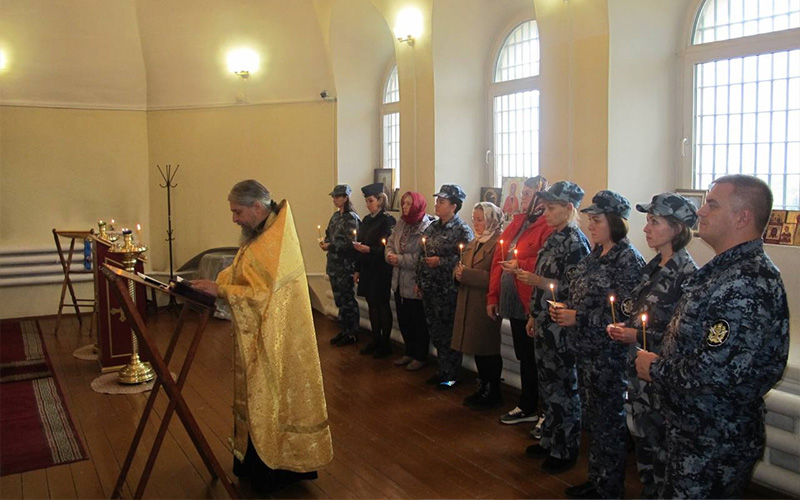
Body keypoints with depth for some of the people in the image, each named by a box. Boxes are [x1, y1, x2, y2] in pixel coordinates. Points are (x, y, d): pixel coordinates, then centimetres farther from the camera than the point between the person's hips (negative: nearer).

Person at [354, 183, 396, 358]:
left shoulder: (387, 221, -11)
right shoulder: (366, 220, 11)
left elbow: (387, 248, -15)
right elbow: (360, 244, 12)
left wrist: (368, 249, -27)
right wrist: (357, 269, 11)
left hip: (381, 270, -7)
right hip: (367, 269, 7)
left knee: (382, 305, 1)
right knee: (372, 305, 12)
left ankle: (386, 344, 12)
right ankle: (376, 340, 23)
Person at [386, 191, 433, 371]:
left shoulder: (426, 227, -17)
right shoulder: (401, 223, 6)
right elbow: (390, 243, 12)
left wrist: (400, 260, -20)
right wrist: (390, 255, -9)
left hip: (415, 283, -7)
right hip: (400, 281, 8)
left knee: (419, 322, 7)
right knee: (403, 320, 18)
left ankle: (421, 356, 23)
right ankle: (410, 352, 34)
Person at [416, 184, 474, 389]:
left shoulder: (462, 230, -11)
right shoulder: (432, 228, 11)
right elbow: (422, 256, 16)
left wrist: (440, 262, -20)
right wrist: (419, 281, 14)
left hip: (448, 291, -7)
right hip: (429, 288, 7)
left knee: (448, 333, 3)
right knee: (435, 331, 14)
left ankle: (451, 375, 16)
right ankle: (442, 370, 29)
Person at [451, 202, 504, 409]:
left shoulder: (499, 243, -13)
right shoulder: (473, 243, 15)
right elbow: (466, 269, 21)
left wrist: (466, 274, -21)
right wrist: (459, 273, -2)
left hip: (487, 304, -8)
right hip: (469, 304, 8)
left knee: (488, 350, 3)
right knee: (478, 349, 15)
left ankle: (494, 394, 17)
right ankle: (483, 388, 28)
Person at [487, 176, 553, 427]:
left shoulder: (547, 226, -13)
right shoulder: (517, 222, 12)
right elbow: (499, 260, 14)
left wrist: (520, 265, -19)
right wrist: (493, 296, 11)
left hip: (532, 303, -8)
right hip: (513, 301, 8)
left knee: (534, 358, 2)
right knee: (523, 356, 17)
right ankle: (527, 407, 30)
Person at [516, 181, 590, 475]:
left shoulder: (576, 243, -16)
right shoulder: (554, 238, 10)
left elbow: (574, 290, -20)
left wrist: (536, 280, -20)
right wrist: (534, 316, 17)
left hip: (561, 327, -8)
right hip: (545, 323, 8)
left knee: (562, 388, 4)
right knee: (547, 385, 17)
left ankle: (566, 451, 18)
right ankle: (550, 441, 32)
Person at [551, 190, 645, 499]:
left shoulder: (628, 259, -15)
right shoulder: (596, 255, 10)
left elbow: (624, 312, -20)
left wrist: (577, 318, -20)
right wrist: (565, 309, 0)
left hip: (609, 354, -8)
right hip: (586, 349, 8)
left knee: (608, 421, 6)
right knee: (592, 418, 17)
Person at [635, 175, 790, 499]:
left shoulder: (749, 284, -26)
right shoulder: (724, 268, 8)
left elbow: (718, 372, -32)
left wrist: (654, 368, -17)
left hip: (717, 445, -9)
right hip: (692, 428, 9)